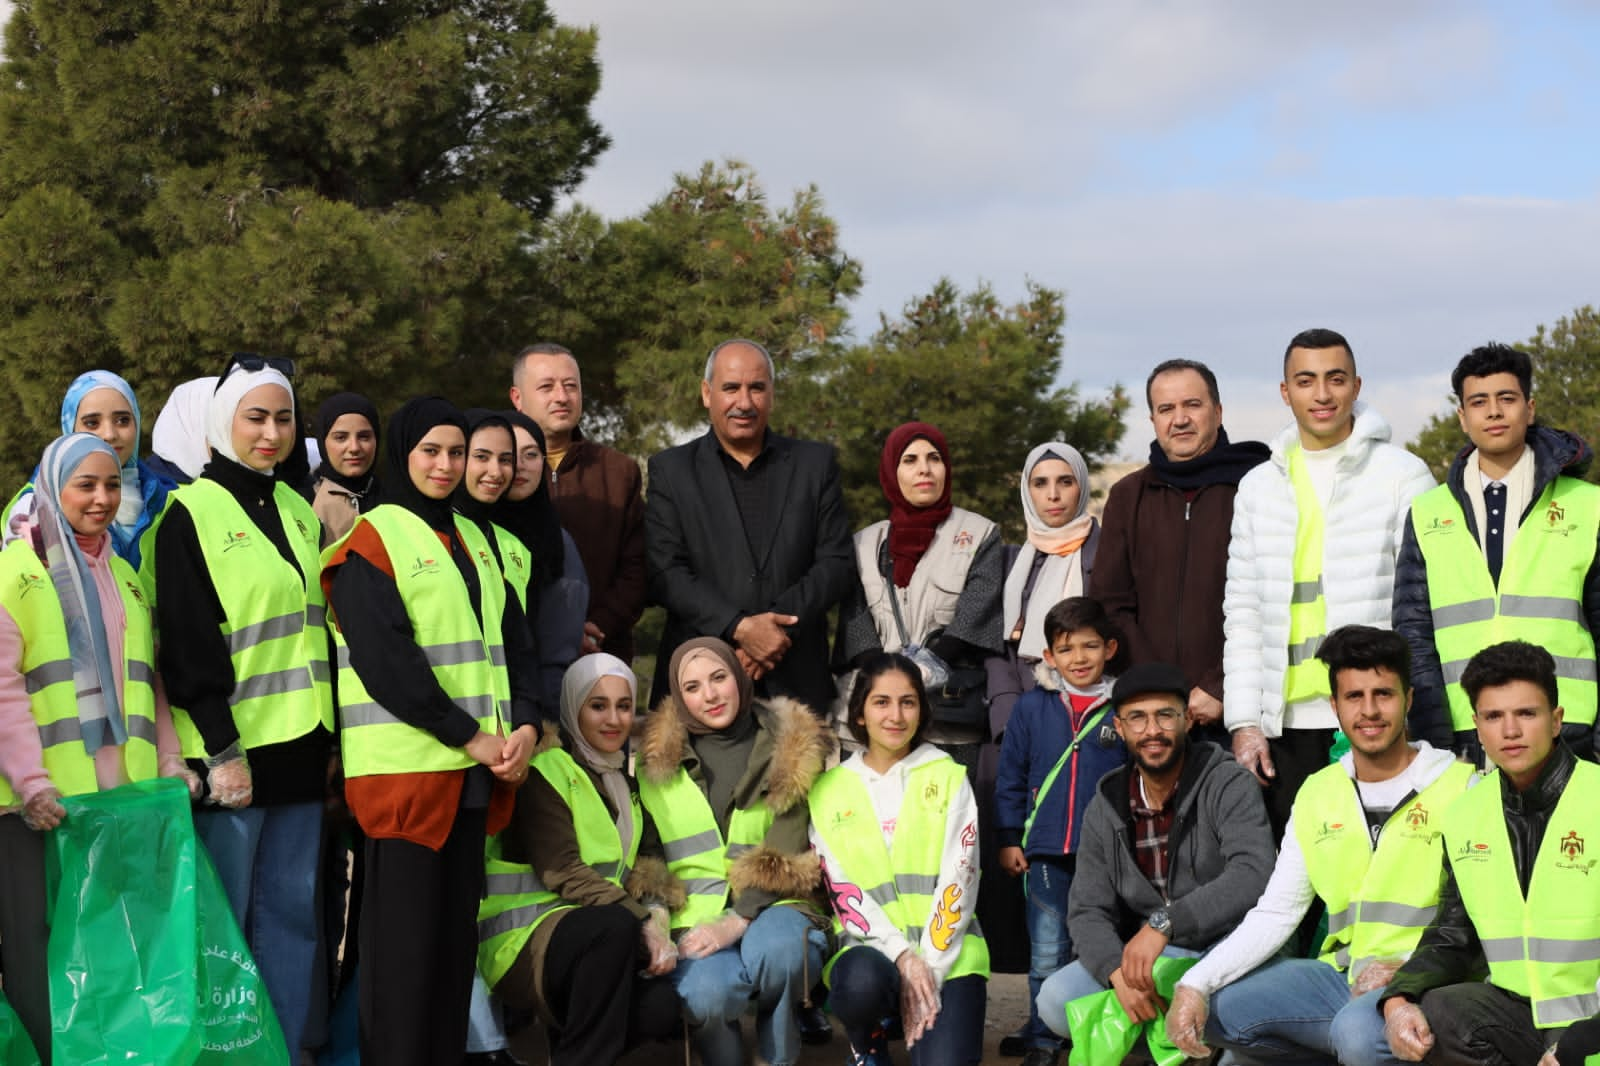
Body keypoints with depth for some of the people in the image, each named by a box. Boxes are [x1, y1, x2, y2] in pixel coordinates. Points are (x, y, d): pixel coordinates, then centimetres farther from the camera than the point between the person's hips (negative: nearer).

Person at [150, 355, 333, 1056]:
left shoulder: (298, 511, 15)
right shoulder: (191, 513, -5)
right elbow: (188, 647, -11)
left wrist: (331, 736, 15)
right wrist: (222, 751, -16)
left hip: (298, 744, 6)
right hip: (231, 750, -6)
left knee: (291, 912, 6)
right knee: (224, 918, -3)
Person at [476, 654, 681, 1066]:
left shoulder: (622, 782, 18)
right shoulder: (547, 770, -6)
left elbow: (632, 873, 12)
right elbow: (562, 872, -16)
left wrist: (656, 917, -10)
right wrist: (643, 922, -24)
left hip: (595, 941, 6)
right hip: (526, 937, -6)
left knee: (662, 1007, -24)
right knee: (616, 922, -36)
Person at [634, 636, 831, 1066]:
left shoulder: (789, 749, 5)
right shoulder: (657, 756, 9)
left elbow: (785, 854, -3)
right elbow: (647, 849, 13)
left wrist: (737, 922, -17)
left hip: (768, 906, 0)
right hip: (695, 914, 0)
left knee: (776, 950, -37)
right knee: (706, 994, -33)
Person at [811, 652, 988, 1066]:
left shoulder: (949, 778, 5)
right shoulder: (828, 789, 6)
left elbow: (959, 880, -3)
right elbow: (842, 891, -1)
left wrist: (930, 967, -14)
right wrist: (902, 957, -15)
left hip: (947, 950, -1)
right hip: (870, 947, 1)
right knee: (861, 983, -36)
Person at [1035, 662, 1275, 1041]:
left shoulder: (1228, 785, -9)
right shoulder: (1105, 810, 6)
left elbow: (1253, 874, -25)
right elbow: (1087, 911, 1)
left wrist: (1164, 924, -35)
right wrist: (1119, 971, -22)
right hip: (1145, 957, 4)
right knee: (1056, 1001, -19)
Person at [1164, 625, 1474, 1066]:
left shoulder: (1458, 786, -5)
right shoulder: (1317, 794, 11)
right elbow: (1275, 914, 8)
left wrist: (1411, 969, -23)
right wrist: (1195, 984, -6)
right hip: (1342, 976, 6)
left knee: (1358, 1030, -36)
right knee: (1215, 1008, -7)